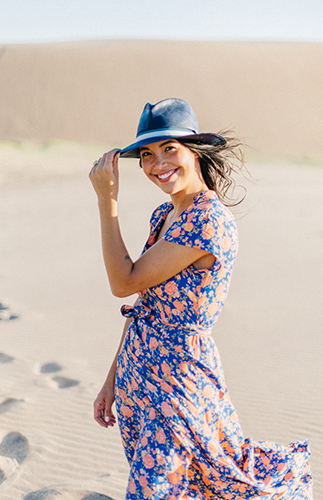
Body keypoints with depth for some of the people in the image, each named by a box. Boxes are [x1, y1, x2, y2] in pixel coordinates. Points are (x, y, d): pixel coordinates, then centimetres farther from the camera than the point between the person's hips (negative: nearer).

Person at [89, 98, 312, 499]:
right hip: (138, 373, 9)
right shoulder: (164, 215, 7)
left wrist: (107, 199, -15)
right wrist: (113, 379, 13)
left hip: (178, 379, -9)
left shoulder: (209, 220, -22)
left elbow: (124, 283, -20)